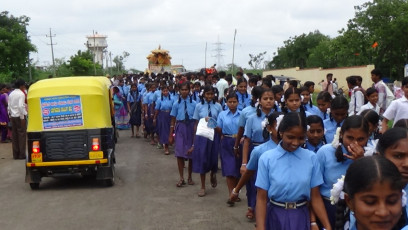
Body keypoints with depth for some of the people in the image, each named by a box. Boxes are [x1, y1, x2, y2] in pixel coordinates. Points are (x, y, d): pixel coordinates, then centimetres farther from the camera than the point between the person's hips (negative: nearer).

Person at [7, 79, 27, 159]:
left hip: (13, 116, 7)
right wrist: (22, 117, -17)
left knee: (14, 135, 8)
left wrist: (10, 116, 17)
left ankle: (15, 154, 11)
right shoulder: (21, 94, -11)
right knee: (22, 134, -2)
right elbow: (21, 106, -20)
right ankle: (22, 154, -3)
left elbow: (9, 106, 12)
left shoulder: (11, 94, 12)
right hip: (19, 116, -7)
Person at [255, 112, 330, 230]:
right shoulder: (266, 158, -11)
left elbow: (315, 197, -3)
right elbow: (261, 198, -10)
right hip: (275, 216, -1)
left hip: (300, 216, 1)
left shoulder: (311, 158, -7)